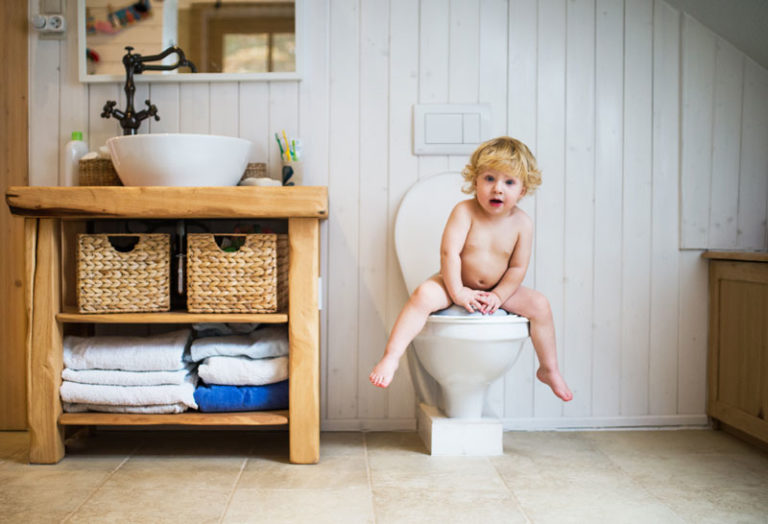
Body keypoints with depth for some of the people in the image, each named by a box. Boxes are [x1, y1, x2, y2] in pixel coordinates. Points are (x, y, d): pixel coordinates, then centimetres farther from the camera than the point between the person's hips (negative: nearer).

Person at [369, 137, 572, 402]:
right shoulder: (465, 211, -18)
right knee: (423, 295, -31)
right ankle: (391, 357, -29)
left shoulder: (522, 223, -8)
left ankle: (549, 370, 9)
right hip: (457, 283, -3)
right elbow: (449, 252, -22)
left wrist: (498, 295, -15)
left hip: (498, 288, 3)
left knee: (540, 305, -10)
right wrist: (457, 291, -23)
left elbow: (518, 267, -4)